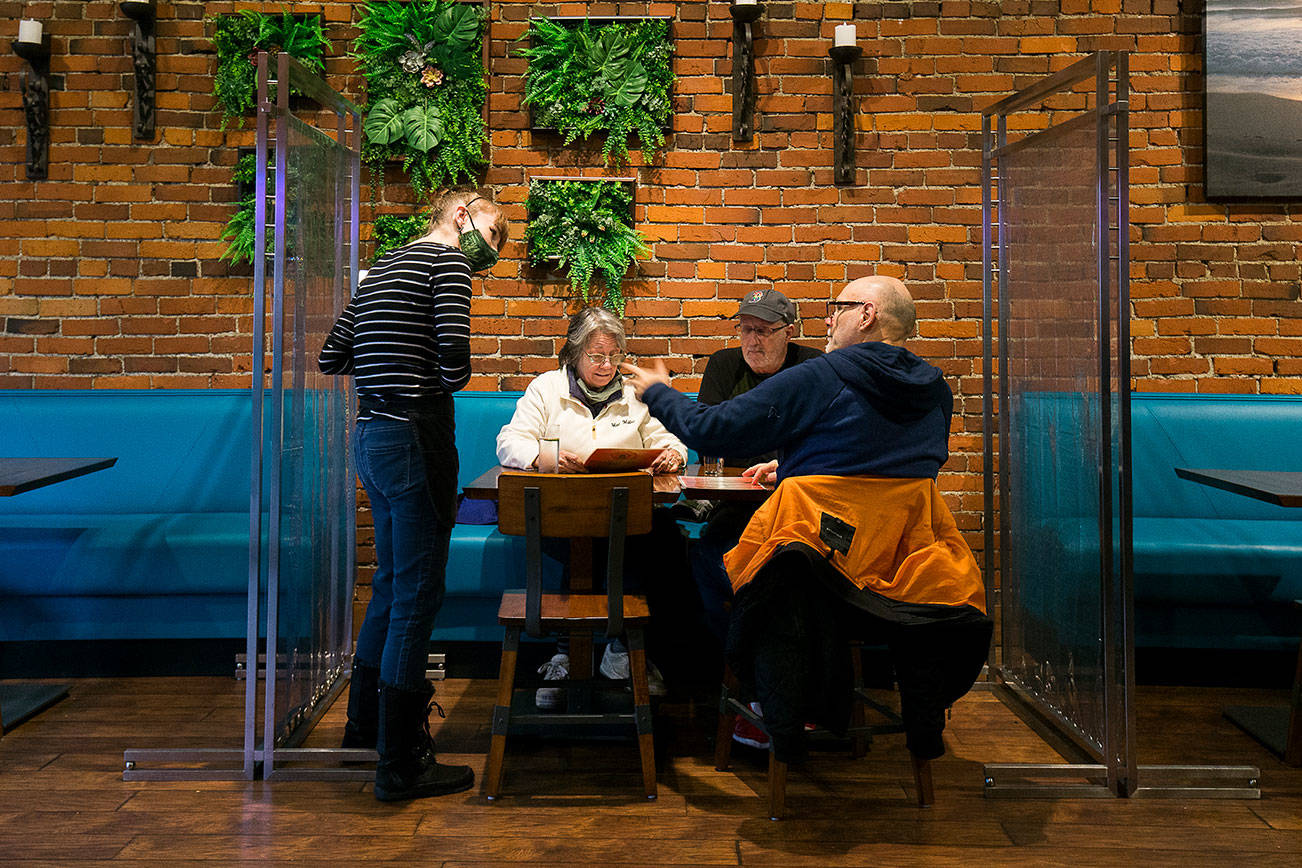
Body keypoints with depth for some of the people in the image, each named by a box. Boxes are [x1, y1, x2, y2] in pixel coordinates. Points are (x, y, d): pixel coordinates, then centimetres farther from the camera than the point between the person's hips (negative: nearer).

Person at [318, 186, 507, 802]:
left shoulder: (385, 265, 20)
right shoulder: (447, 260, -6)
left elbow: (332, 357, 19)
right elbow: (454, 355, -19)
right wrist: (447, 382, 0)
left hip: (372, 436, 9)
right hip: (415, 438, -9)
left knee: (392, 582, 21)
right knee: (418, 594, -3)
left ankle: (365, 721, 36)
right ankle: (401, 764, 4)